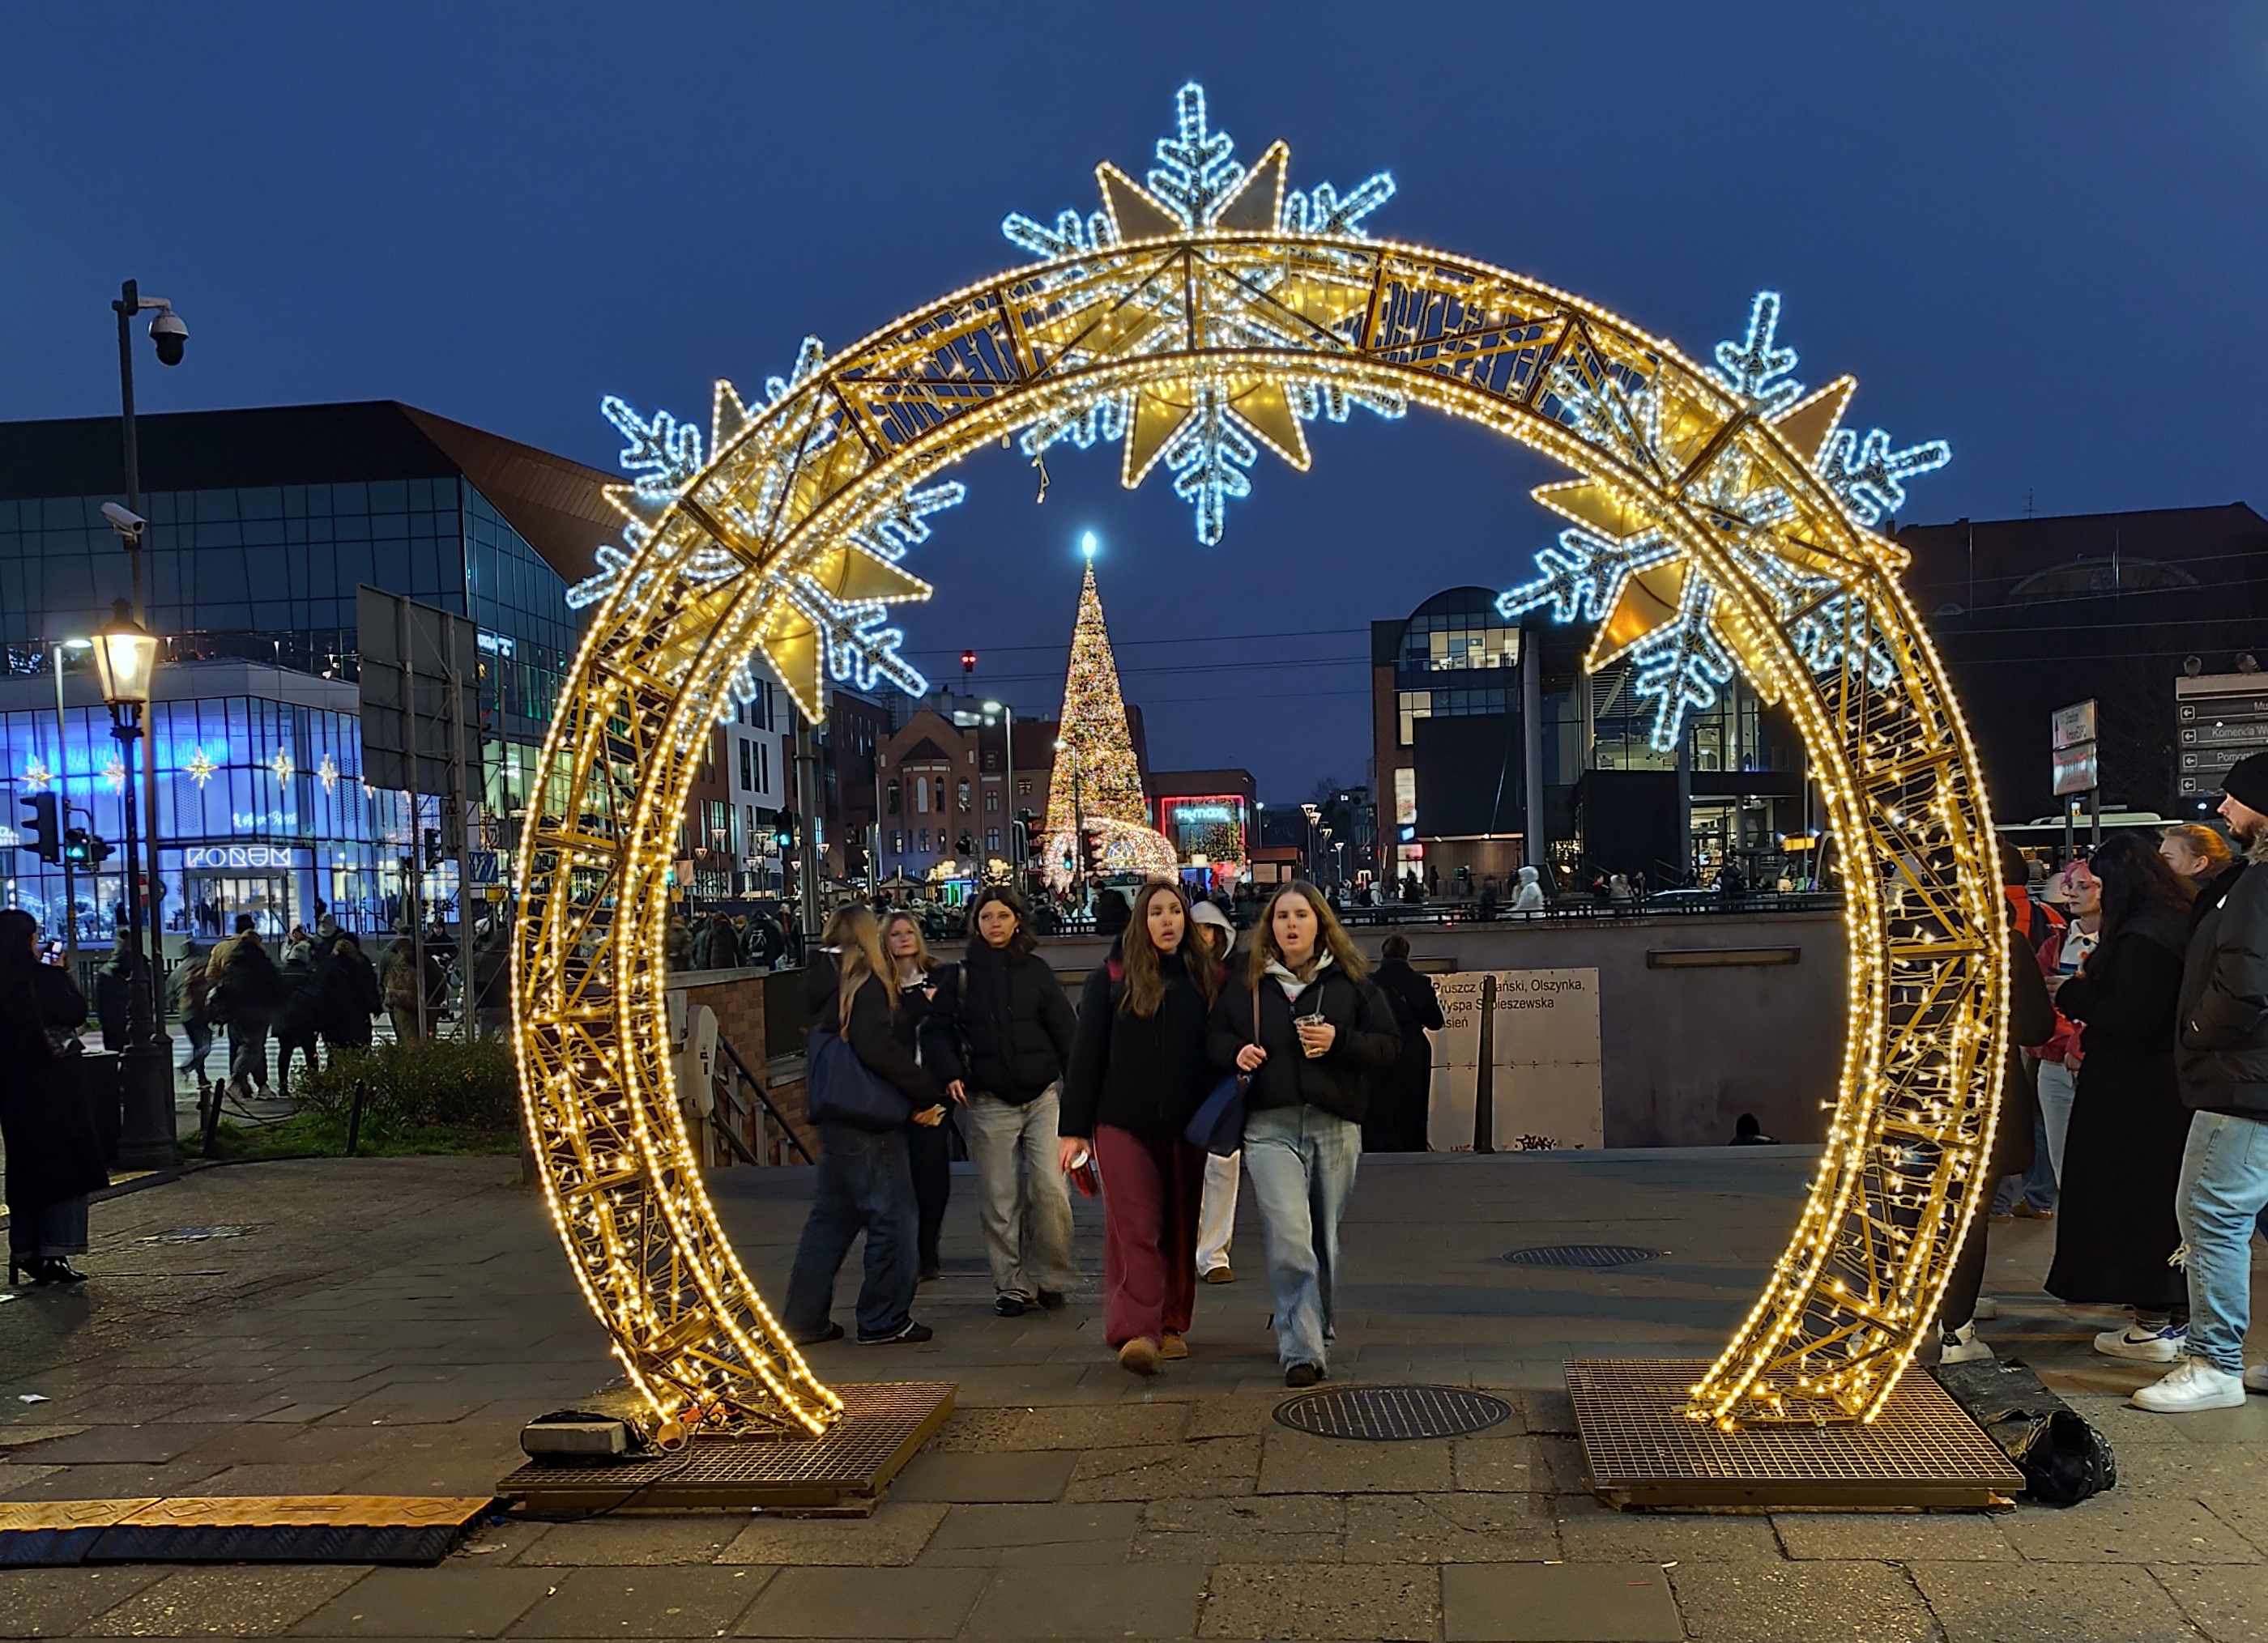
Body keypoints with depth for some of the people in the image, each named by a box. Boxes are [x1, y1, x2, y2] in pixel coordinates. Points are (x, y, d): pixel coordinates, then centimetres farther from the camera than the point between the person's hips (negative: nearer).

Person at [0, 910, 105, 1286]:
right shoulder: (43, 977, -13)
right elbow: (77, 1012, -4)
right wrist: (64, 974, 4)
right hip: (55, 1087, -6)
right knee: (65, 1167, 1)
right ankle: (54, 1253, -4)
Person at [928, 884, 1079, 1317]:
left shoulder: (1036, 970, 6)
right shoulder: (962, 975, 6)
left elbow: (1065, 1030, 6)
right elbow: (943, 1030, 8)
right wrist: (952, 1073, -9)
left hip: (1043, 1097, 0)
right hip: (989, 1104, 0)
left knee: (1049, 1188, -10)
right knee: (999, 1201, 2)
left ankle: (1050, 1277, 9)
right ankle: (1012, 1286, 14)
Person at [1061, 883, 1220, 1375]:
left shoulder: (1206, 979, 8)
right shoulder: (1111, 979, 0)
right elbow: (1086, 1054, 0)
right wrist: (1074, 1128, -3)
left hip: (1186, 1127, 3)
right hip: (1123, 1123, -3)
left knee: (1180, 1227, 10)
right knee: (1134, 1225, -11)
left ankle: (1172, 1326, 22)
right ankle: (1135, 1332, -16)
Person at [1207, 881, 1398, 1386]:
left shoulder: (1351, 982, 6)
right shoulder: (1246, 983, 8)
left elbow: (1389, 1045, 4)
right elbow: (1215, 1035, 17)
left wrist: (1339, 1041, -12)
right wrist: (1236, 1052, -5)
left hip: (1336, 1126, 1)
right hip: (1271, 1127, -1)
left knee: (1324, 1240, 10)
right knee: (1289, 1241, -14)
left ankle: (1311, 1332, 30)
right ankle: (1302, 1350, -12)